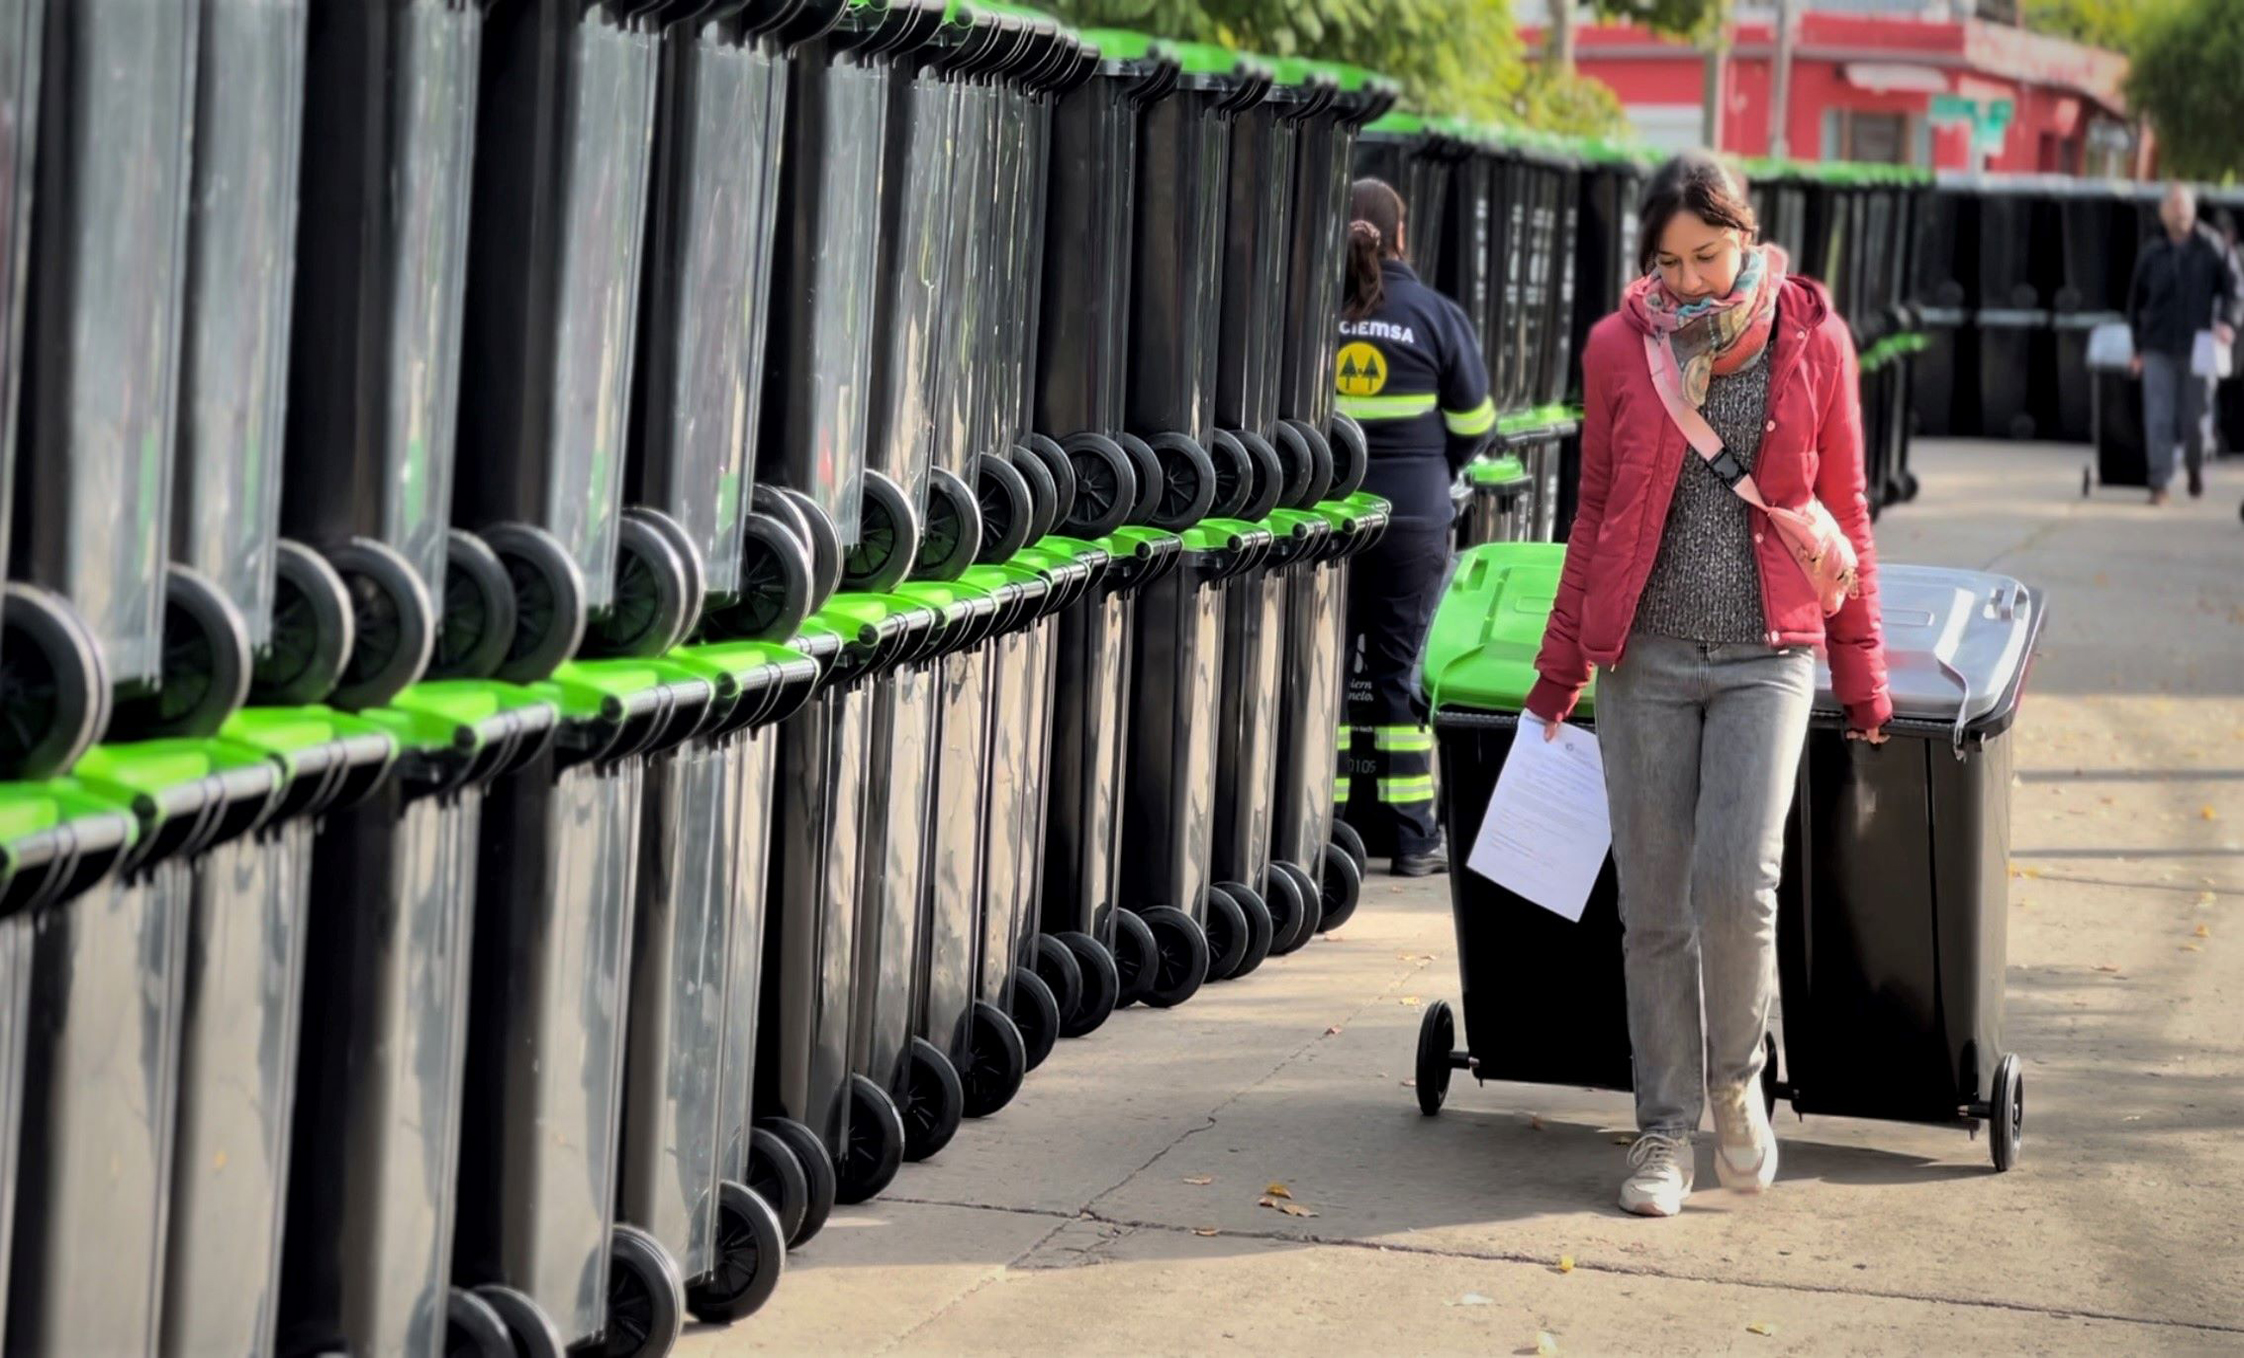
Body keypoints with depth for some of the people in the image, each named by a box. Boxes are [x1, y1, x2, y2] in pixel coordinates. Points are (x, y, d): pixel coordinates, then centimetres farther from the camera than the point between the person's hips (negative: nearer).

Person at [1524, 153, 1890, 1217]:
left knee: (1735, 885, -15)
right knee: (1654, 906, 3)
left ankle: (1735, 1076, 12)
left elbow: (1843, 512, 8)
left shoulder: (1811, 342, 1)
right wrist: (1559, 666, 13)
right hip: (1645, 656, 1)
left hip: (1767, 657, -1)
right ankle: (1665, 1128, 16)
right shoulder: (1620, 346, 3)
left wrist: (1861, 669, 9)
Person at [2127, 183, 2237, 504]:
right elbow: (2135, 302, 12)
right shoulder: (2151, 254, 5)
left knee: (2193, 419, 4)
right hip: (2158, 350, 1)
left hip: (2198, 348, -1)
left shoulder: (2210, 247, 1)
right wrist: (2137, 349, 10)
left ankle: (2196, 465, 33)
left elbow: (2229, 288, 2)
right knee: (2158, 419, -7)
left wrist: (2227, 322, -16)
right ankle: (2160, 484, -4)